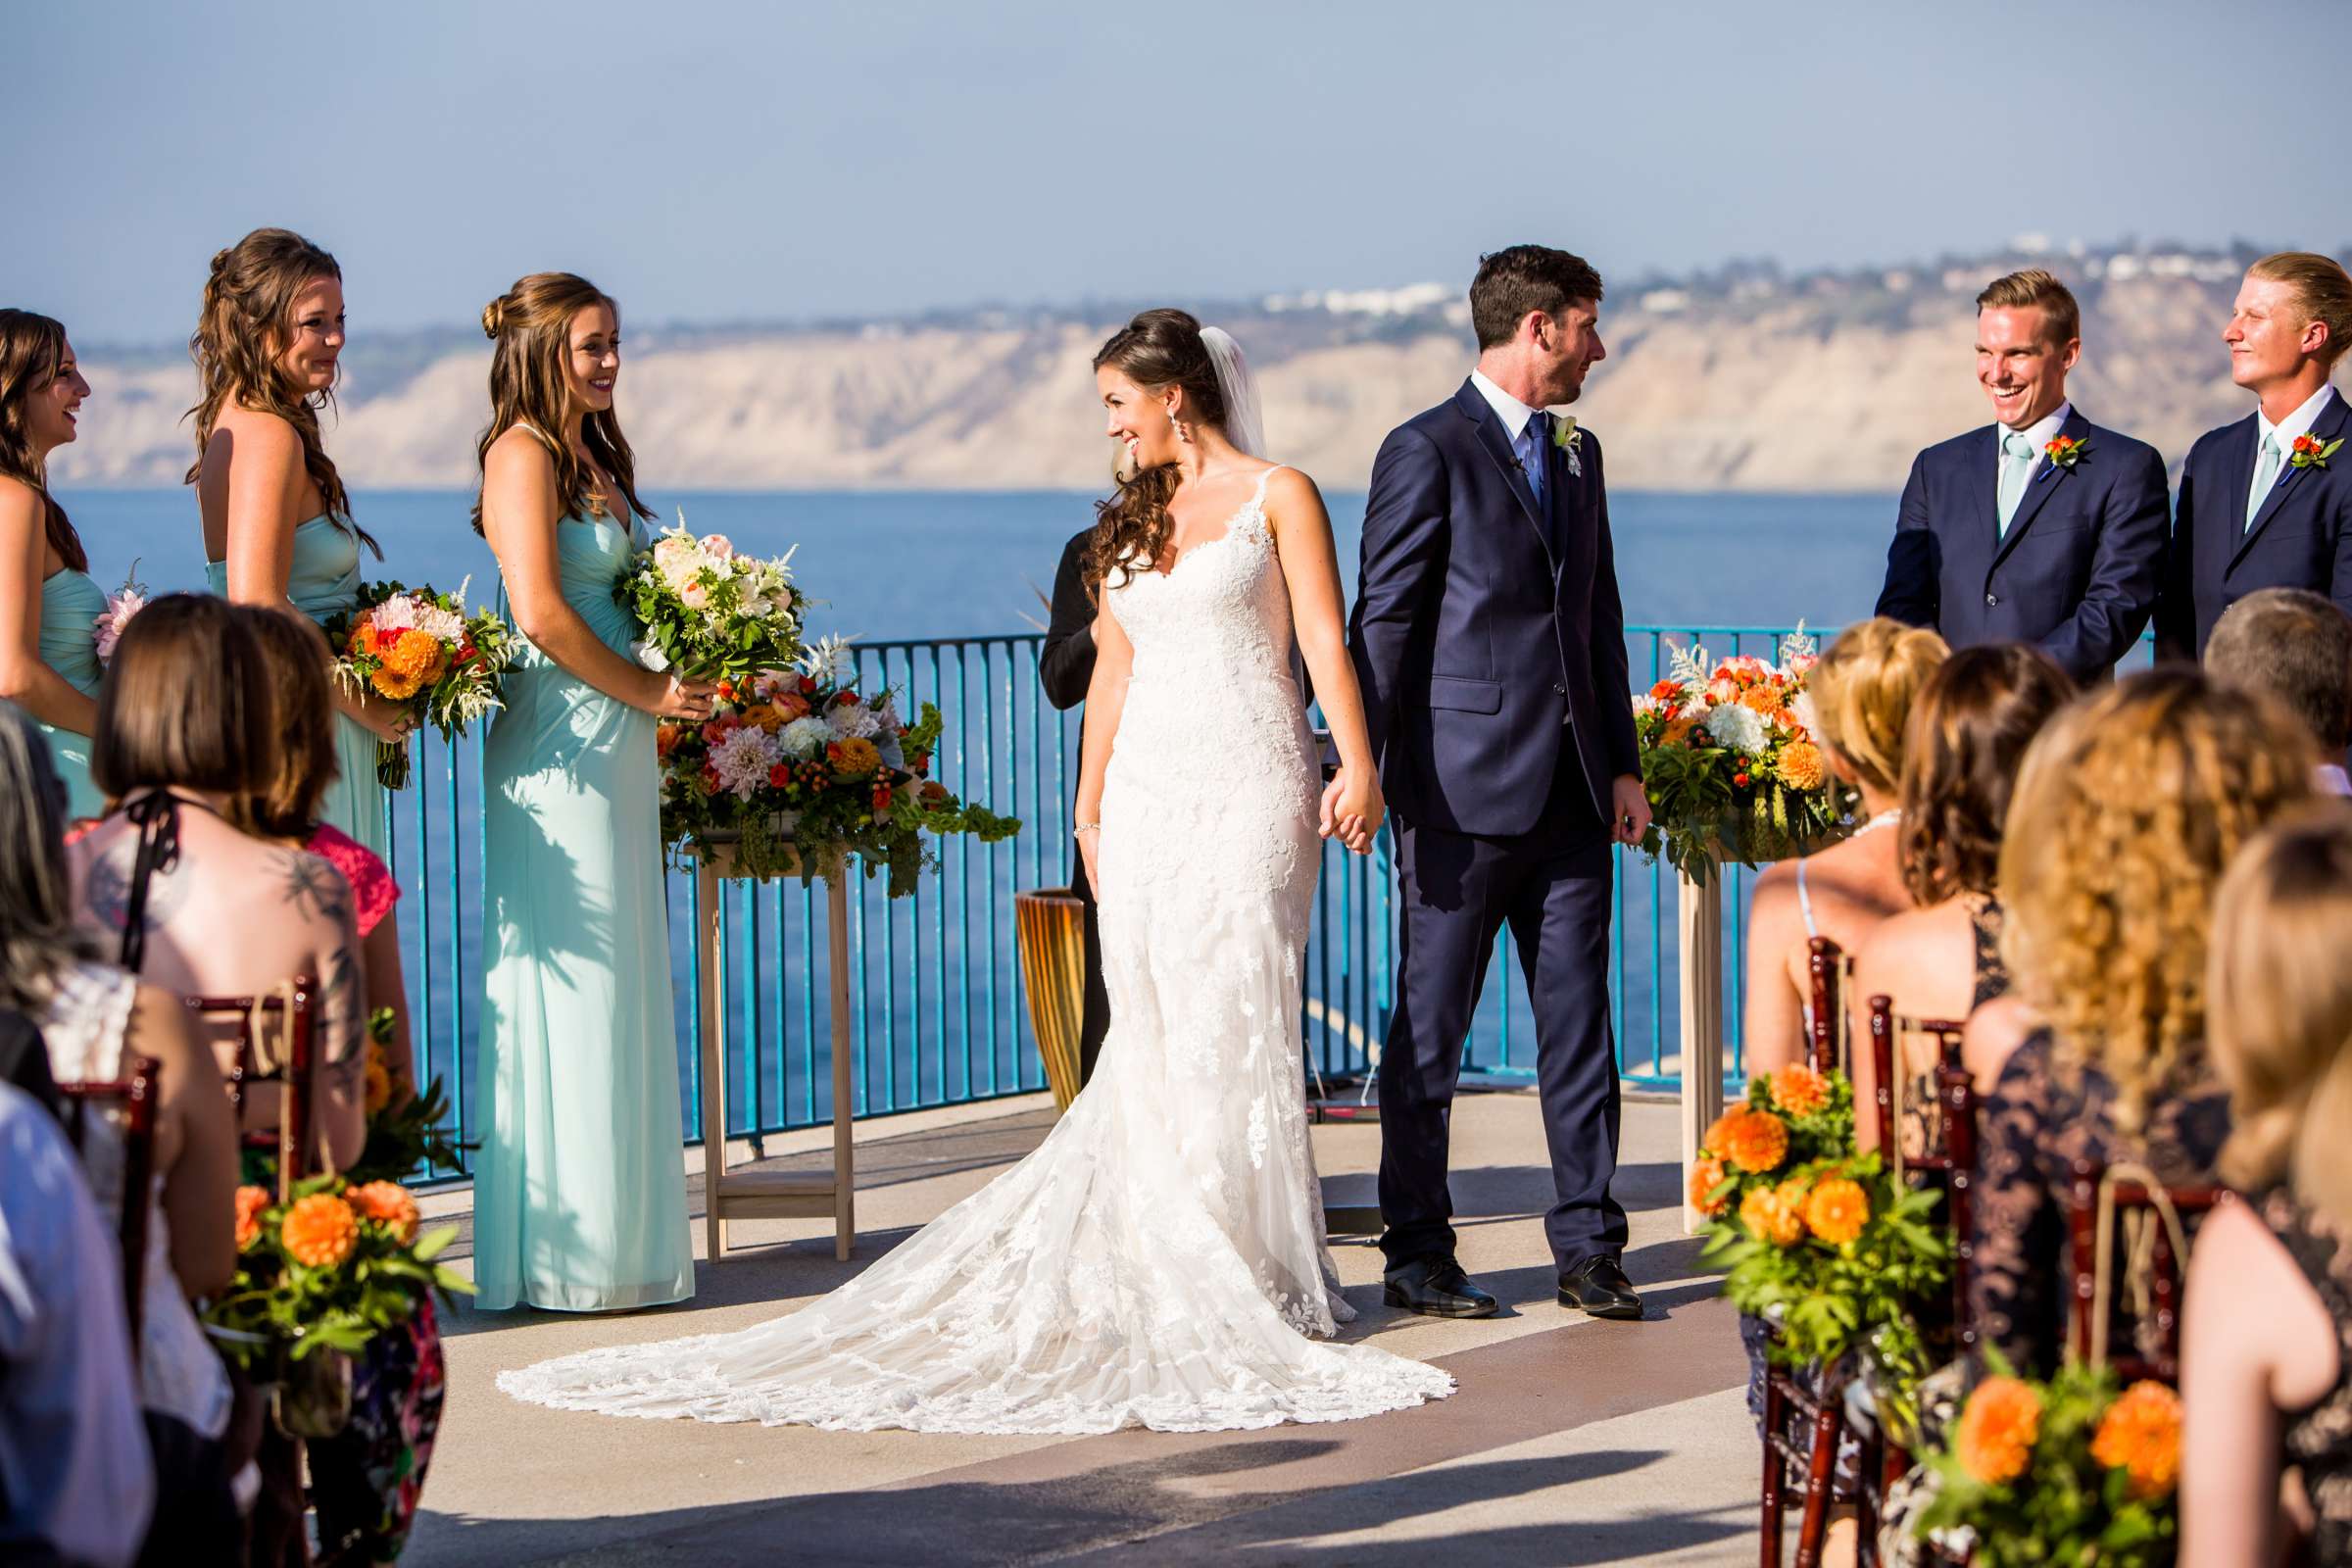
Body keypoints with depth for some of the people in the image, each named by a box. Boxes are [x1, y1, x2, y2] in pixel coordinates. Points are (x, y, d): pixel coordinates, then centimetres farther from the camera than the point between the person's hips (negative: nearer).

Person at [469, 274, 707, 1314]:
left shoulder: (593, 454, 17)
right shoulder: (524, 453, -10)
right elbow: (540, 612, -19)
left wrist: (670, 687, 6)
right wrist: (650, 692, -12)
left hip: (616, 749, 9)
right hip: (561, 746, -9)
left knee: (619, 987, 11)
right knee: (574, 985, -6)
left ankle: (618, 1237, 16)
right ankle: (569, 1254, -1)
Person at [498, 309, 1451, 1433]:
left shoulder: (1277, 496, 2)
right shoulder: (1129, 518, 17)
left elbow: (1324, 638, -5)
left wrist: (1357, 764, -16)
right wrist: (1089, 800, 15)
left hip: (1248, 788, -5)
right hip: (1145, 791, 5)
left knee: (1235, 1023, -6)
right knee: (1151, 1040, 1)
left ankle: (1263, 1277, 2)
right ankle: (1168, 1276, 4)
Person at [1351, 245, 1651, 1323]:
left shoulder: (1579, 455, 16)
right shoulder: (1427, 452, -7)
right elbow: (1383, 625, -9)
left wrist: (1623, 764, 13)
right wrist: (1368, 773, -12)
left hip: (1570, 790, 7)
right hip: (1464, 787, -7)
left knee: (1579, 1024, 7)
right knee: (1429, 1032, 2)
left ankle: (1588, 1251, 12)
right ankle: (1417, 1256, 10)